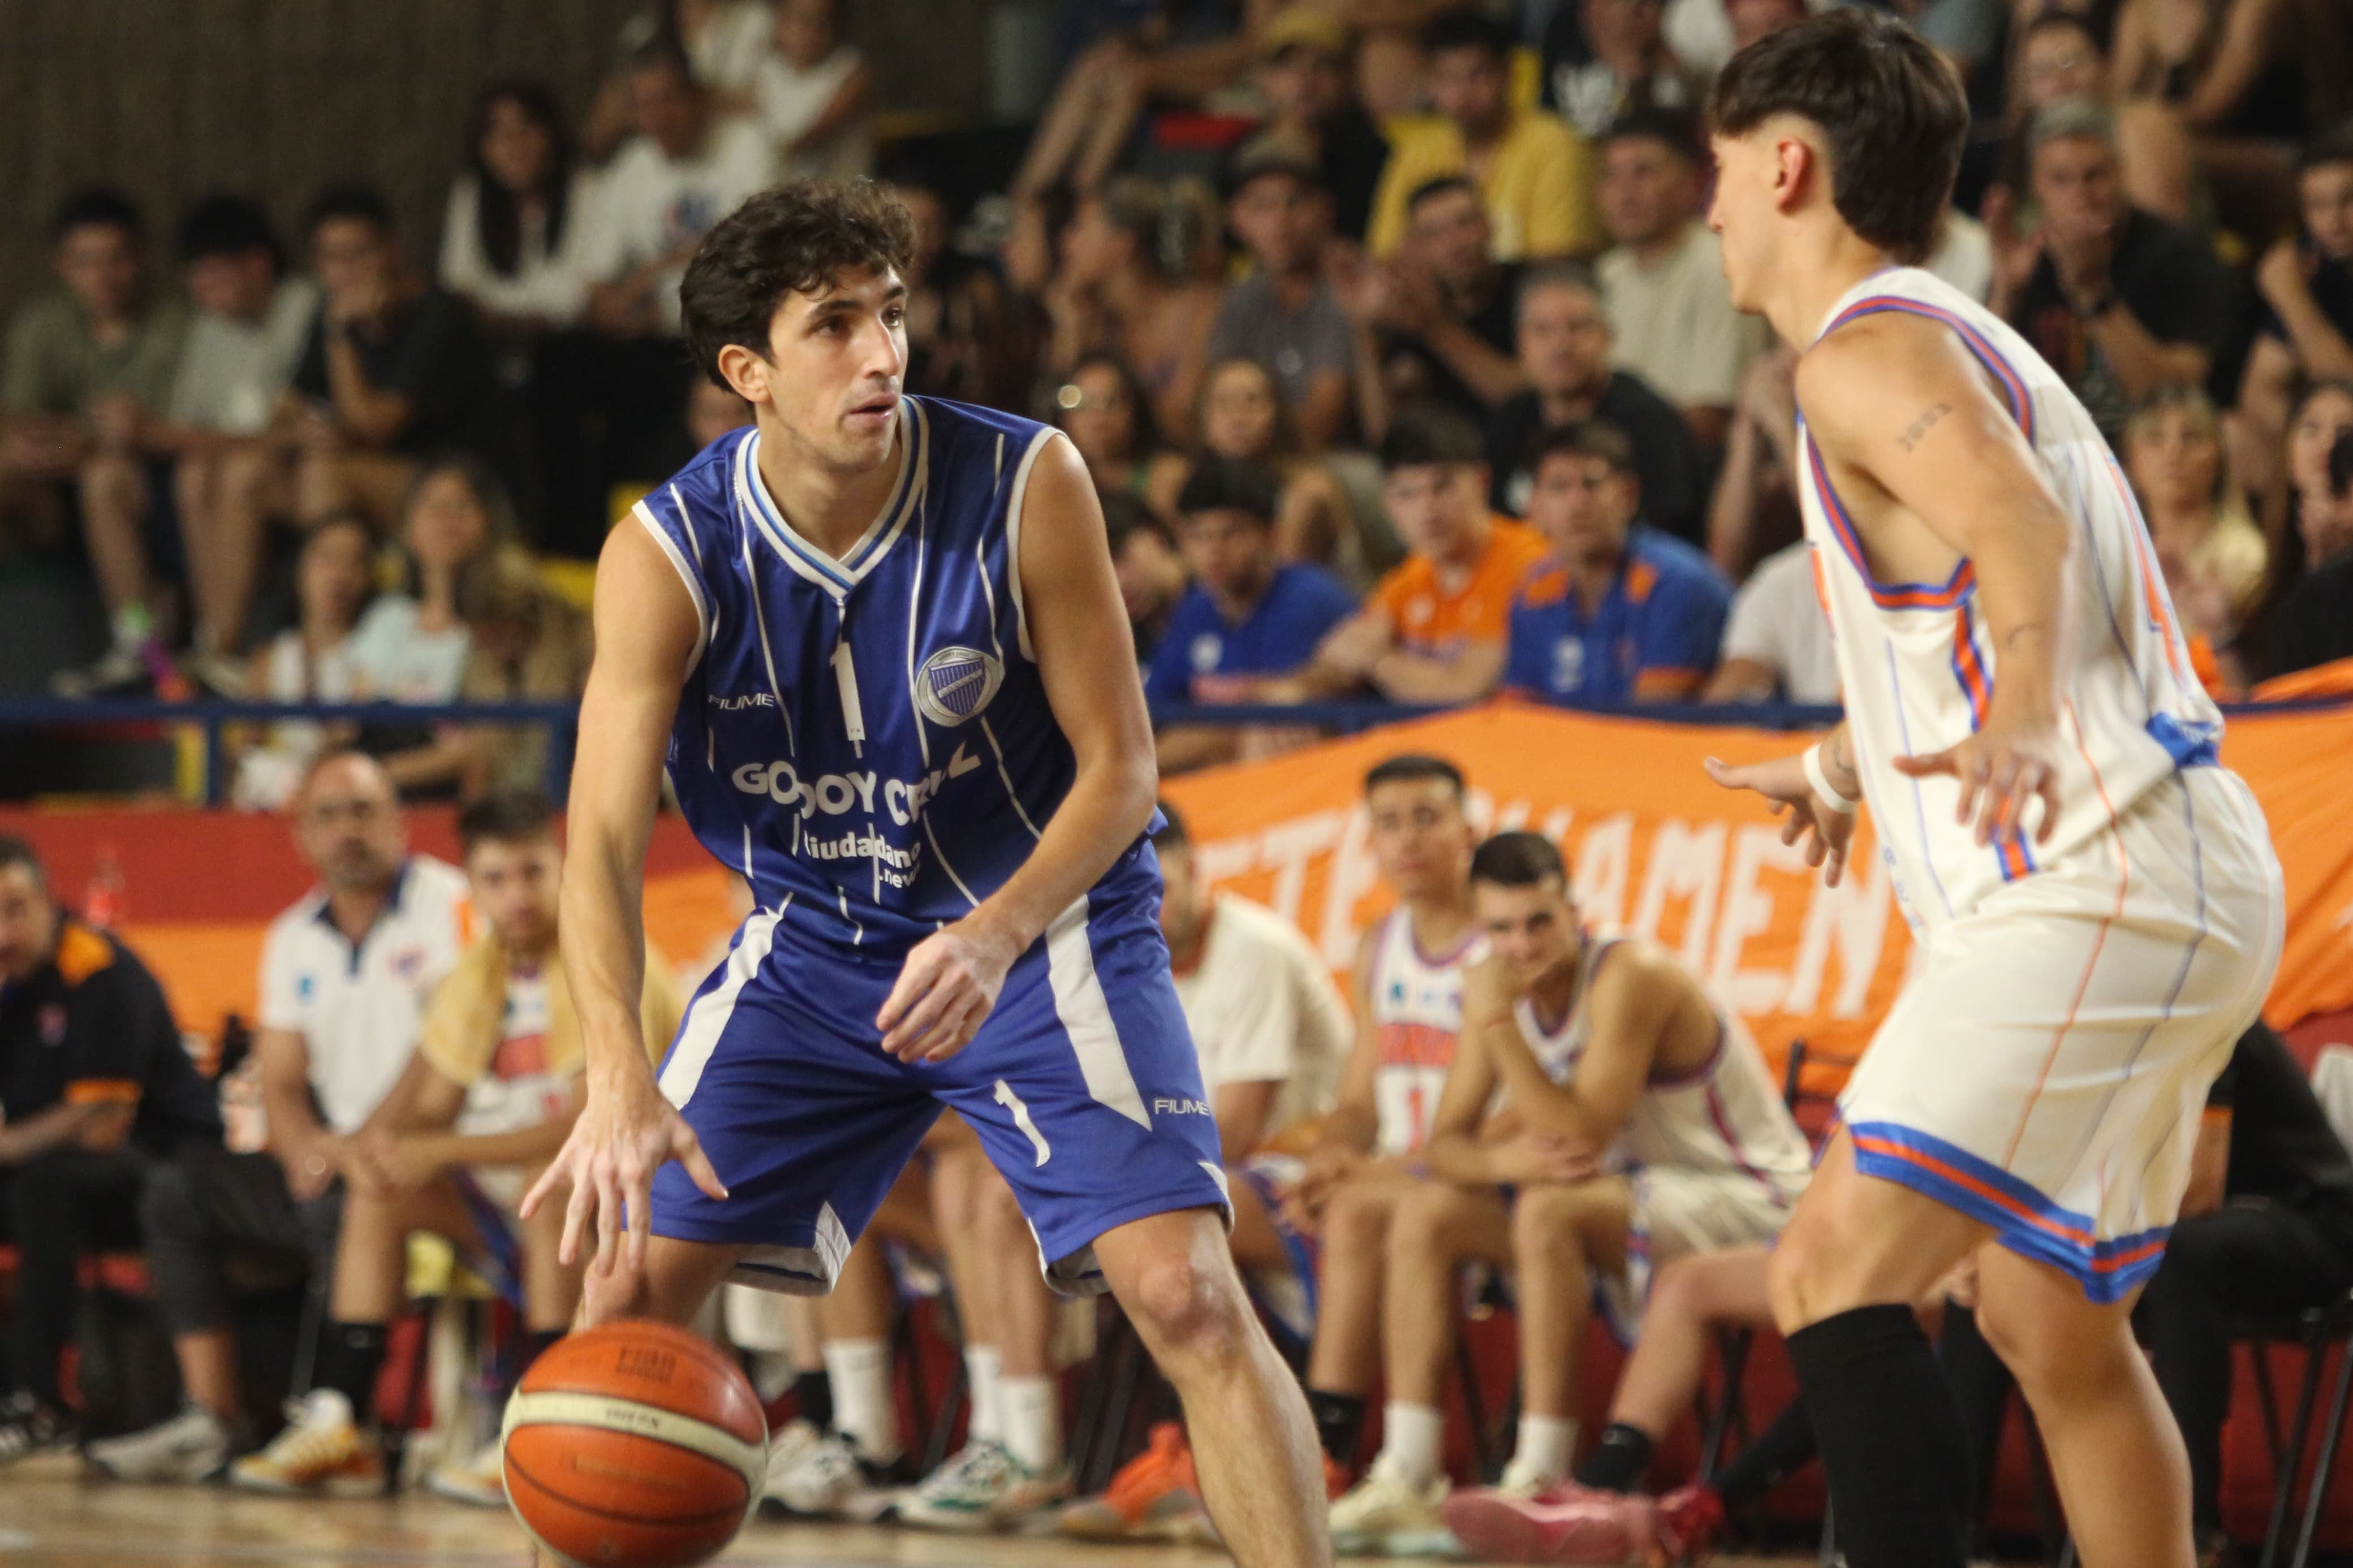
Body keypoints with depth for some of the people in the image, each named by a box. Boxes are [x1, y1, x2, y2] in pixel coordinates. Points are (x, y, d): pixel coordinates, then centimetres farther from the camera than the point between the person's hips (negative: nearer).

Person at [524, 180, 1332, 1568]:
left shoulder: (1026, 485, -20)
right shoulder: (668, 555, -17)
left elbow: (1120, 765, -14)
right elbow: (605, 839, -21)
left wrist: (995, 940, -32)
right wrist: (620, 1082, -38)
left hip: (1041, 923, -2)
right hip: (813, 945, 3)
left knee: (1189, 1295, -18)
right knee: (629, 1284, 0)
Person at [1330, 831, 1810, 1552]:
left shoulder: (1629, 977, -23)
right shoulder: (1500, 988, 1)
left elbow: (1581, 1135, -31)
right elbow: (1447, 1142, -1)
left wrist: (1498, 1023, -31)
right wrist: (1504, 1158, -24)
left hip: (1749, 1202, -8)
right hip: (1630, 1200, 8)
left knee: (1550, 1209, -33)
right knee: (1425, 1212, -4)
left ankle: (1541, 1478, -30)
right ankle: (1405, 1479, -11)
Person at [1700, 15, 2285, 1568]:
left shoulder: (1870, 348, -8)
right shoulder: (1960, 341, 24)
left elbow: (2025, 534, -27)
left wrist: (2017, 731, -44)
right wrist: (1842, 766, 55)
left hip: (2096, 883, -11)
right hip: (2174, 885, 11)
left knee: (1833, 1275, -19)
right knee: (2052, 1322, 21)